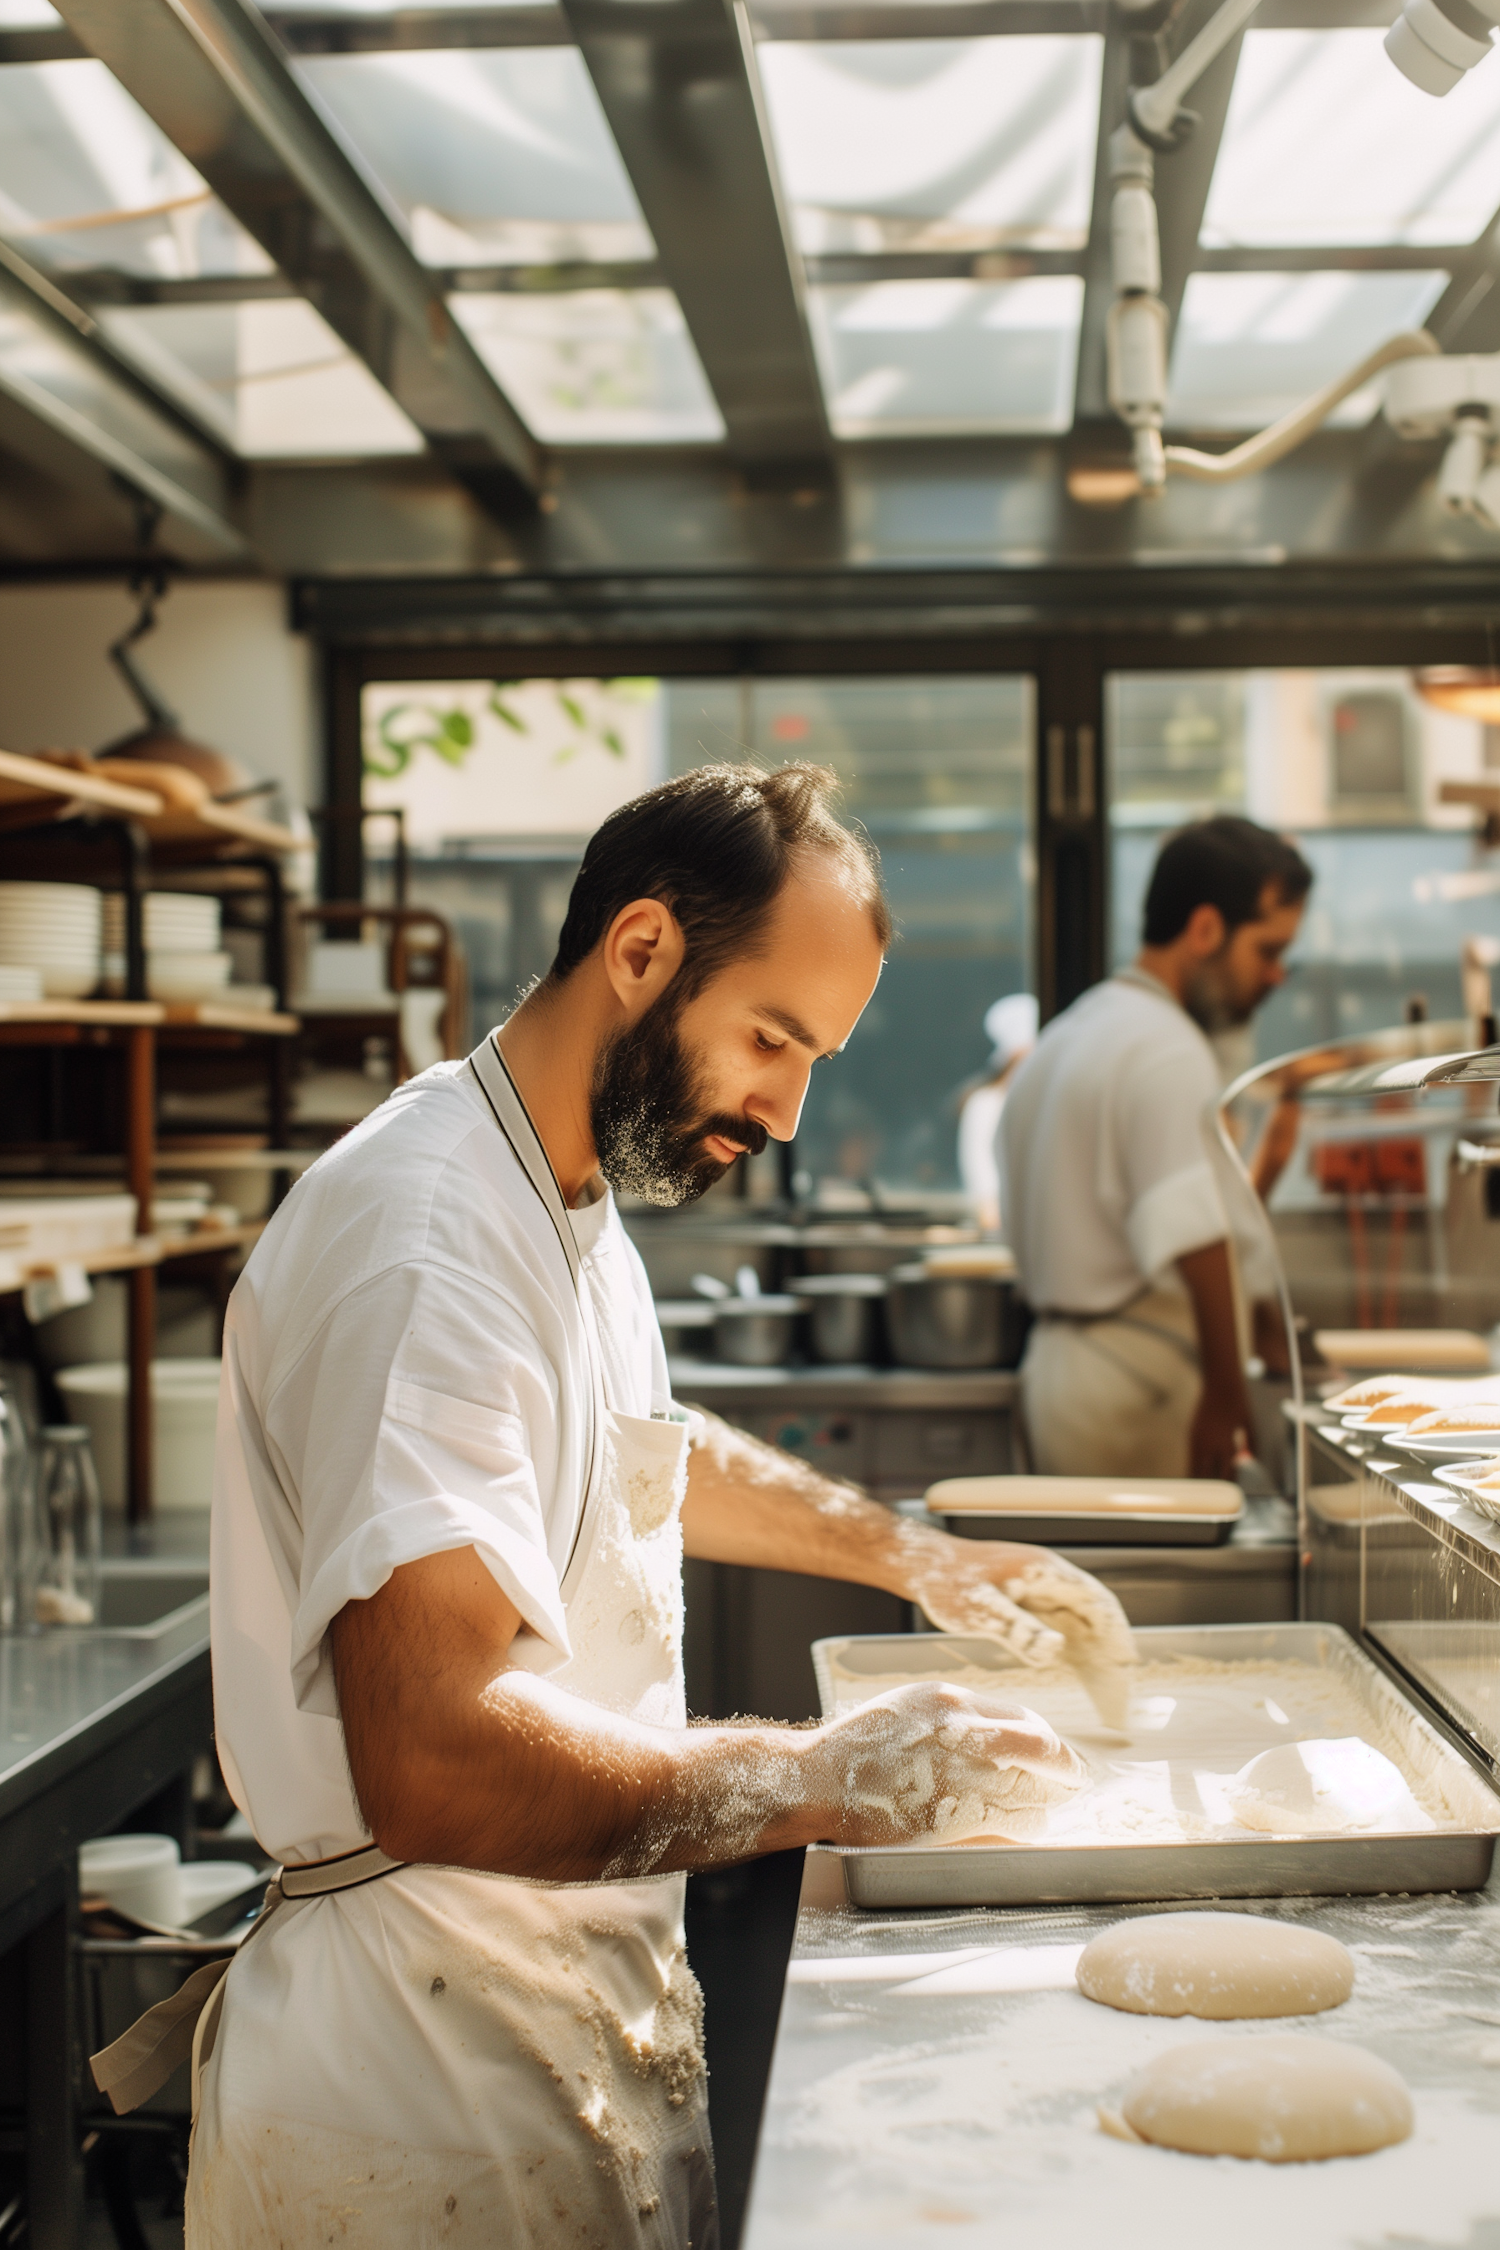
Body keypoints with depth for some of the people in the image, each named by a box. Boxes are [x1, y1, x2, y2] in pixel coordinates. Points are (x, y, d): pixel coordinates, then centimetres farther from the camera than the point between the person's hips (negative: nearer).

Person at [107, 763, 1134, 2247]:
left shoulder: (571, 1204, 11)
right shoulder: (424, 1244, -25)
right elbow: (433, 1760, -34)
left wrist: (921, 1559, 21)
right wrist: (835, 1777, -27)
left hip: (578, 1993, 10)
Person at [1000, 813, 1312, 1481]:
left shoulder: (1067, 1036, 18)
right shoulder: (1167, 1054, -13)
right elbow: (1197, 1244, -24)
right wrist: (1227, 1401, -22)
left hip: (1053, 1369, 9)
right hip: (1142, 1397, -9)